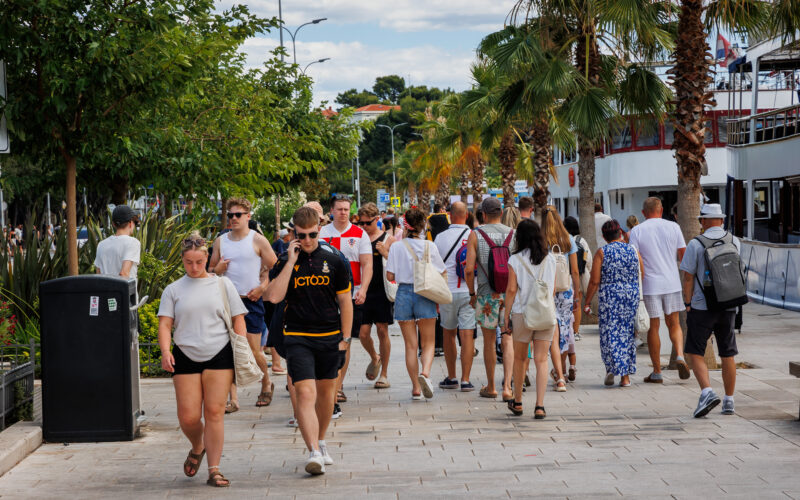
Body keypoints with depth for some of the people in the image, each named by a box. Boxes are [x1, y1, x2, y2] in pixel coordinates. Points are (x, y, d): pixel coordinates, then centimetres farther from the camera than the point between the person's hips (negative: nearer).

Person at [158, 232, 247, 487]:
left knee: (214, 412, -6)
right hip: (185, 357, 1)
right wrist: (165, 351, -13)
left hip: (219, 355, -1)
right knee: (188, 417, -4)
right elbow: (165, 323, 4)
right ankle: (197, 448, 29)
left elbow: (238, 321, 11)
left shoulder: (222, 284, 10)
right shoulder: (173, 290, 11)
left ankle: (214, 469, 2)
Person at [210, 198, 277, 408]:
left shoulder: (258, 240, -1)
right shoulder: (220, 241, 10)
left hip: (251, 300, -3)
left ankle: (266, 384, 26)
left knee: (254, 350, 0)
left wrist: (262, 287, -11)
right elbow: (211, 269, 18)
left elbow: (274, 268, 1)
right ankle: (232, 397, 1)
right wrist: (217, 269, -5)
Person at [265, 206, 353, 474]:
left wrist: (345, 339, 4)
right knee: (305, 394, -14)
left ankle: (321, 442, 34)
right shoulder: (286, 263, 0)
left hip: (330, 337, 2)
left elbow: (345, 302, 8)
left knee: (326, 392, 14)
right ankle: (314, 453, -20)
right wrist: (291, 262, -14)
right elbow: (274, 296, -15)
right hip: (297, 338, -2)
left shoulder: (333, 262, 3)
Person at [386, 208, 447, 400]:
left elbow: (390, 276, -4)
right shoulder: (430, 246, -3)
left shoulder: (396, 247, -5)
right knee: (428, 342, 9)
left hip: (404, 293, 0)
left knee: (410, 345, 7)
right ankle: (425, 373, -19)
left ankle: (416, 389, 7)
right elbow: (441, 273, 1)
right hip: (425, 295, 0)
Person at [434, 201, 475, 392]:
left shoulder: (441, 237, -1)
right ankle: (465, 380, -4)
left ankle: (451, 378, 22)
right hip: (469, 292, -1)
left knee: (449, 333, 15)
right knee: (467, 335, -1)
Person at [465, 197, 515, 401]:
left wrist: (472, 294, 5)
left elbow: (469, 269, -9)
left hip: (486, 295, -1)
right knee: (508, 340, 4)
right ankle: (507, 386, -9)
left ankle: (491, 387, 23)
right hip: (509, 294, 1)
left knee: (489, 342, 12)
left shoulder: (476, 235, -4)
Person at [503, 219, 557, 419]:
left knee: (520, 358, 15)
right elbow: (553, 288, 8)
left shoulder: (515, 260, -5)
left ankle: (517, 402, 25)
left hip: (522, 313, -1)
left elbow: (511, 290, -6)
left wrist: (507, 315, 2)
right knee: (541, 360, 1)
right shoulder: (550, 259, 3)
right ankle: (540, 406, -8)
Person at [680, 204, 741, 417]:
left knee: (696, 353, 3)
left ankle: (707, 392, -18)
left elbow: (688, 279, -8)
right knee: (727, 355, 11)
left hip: (702, 307, -4)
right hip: (728, 306, 4)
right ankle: (729, 401, 15)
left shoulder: (695, 244, -9)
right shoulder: (735, 242, 3)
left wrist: (688, 305, 1)